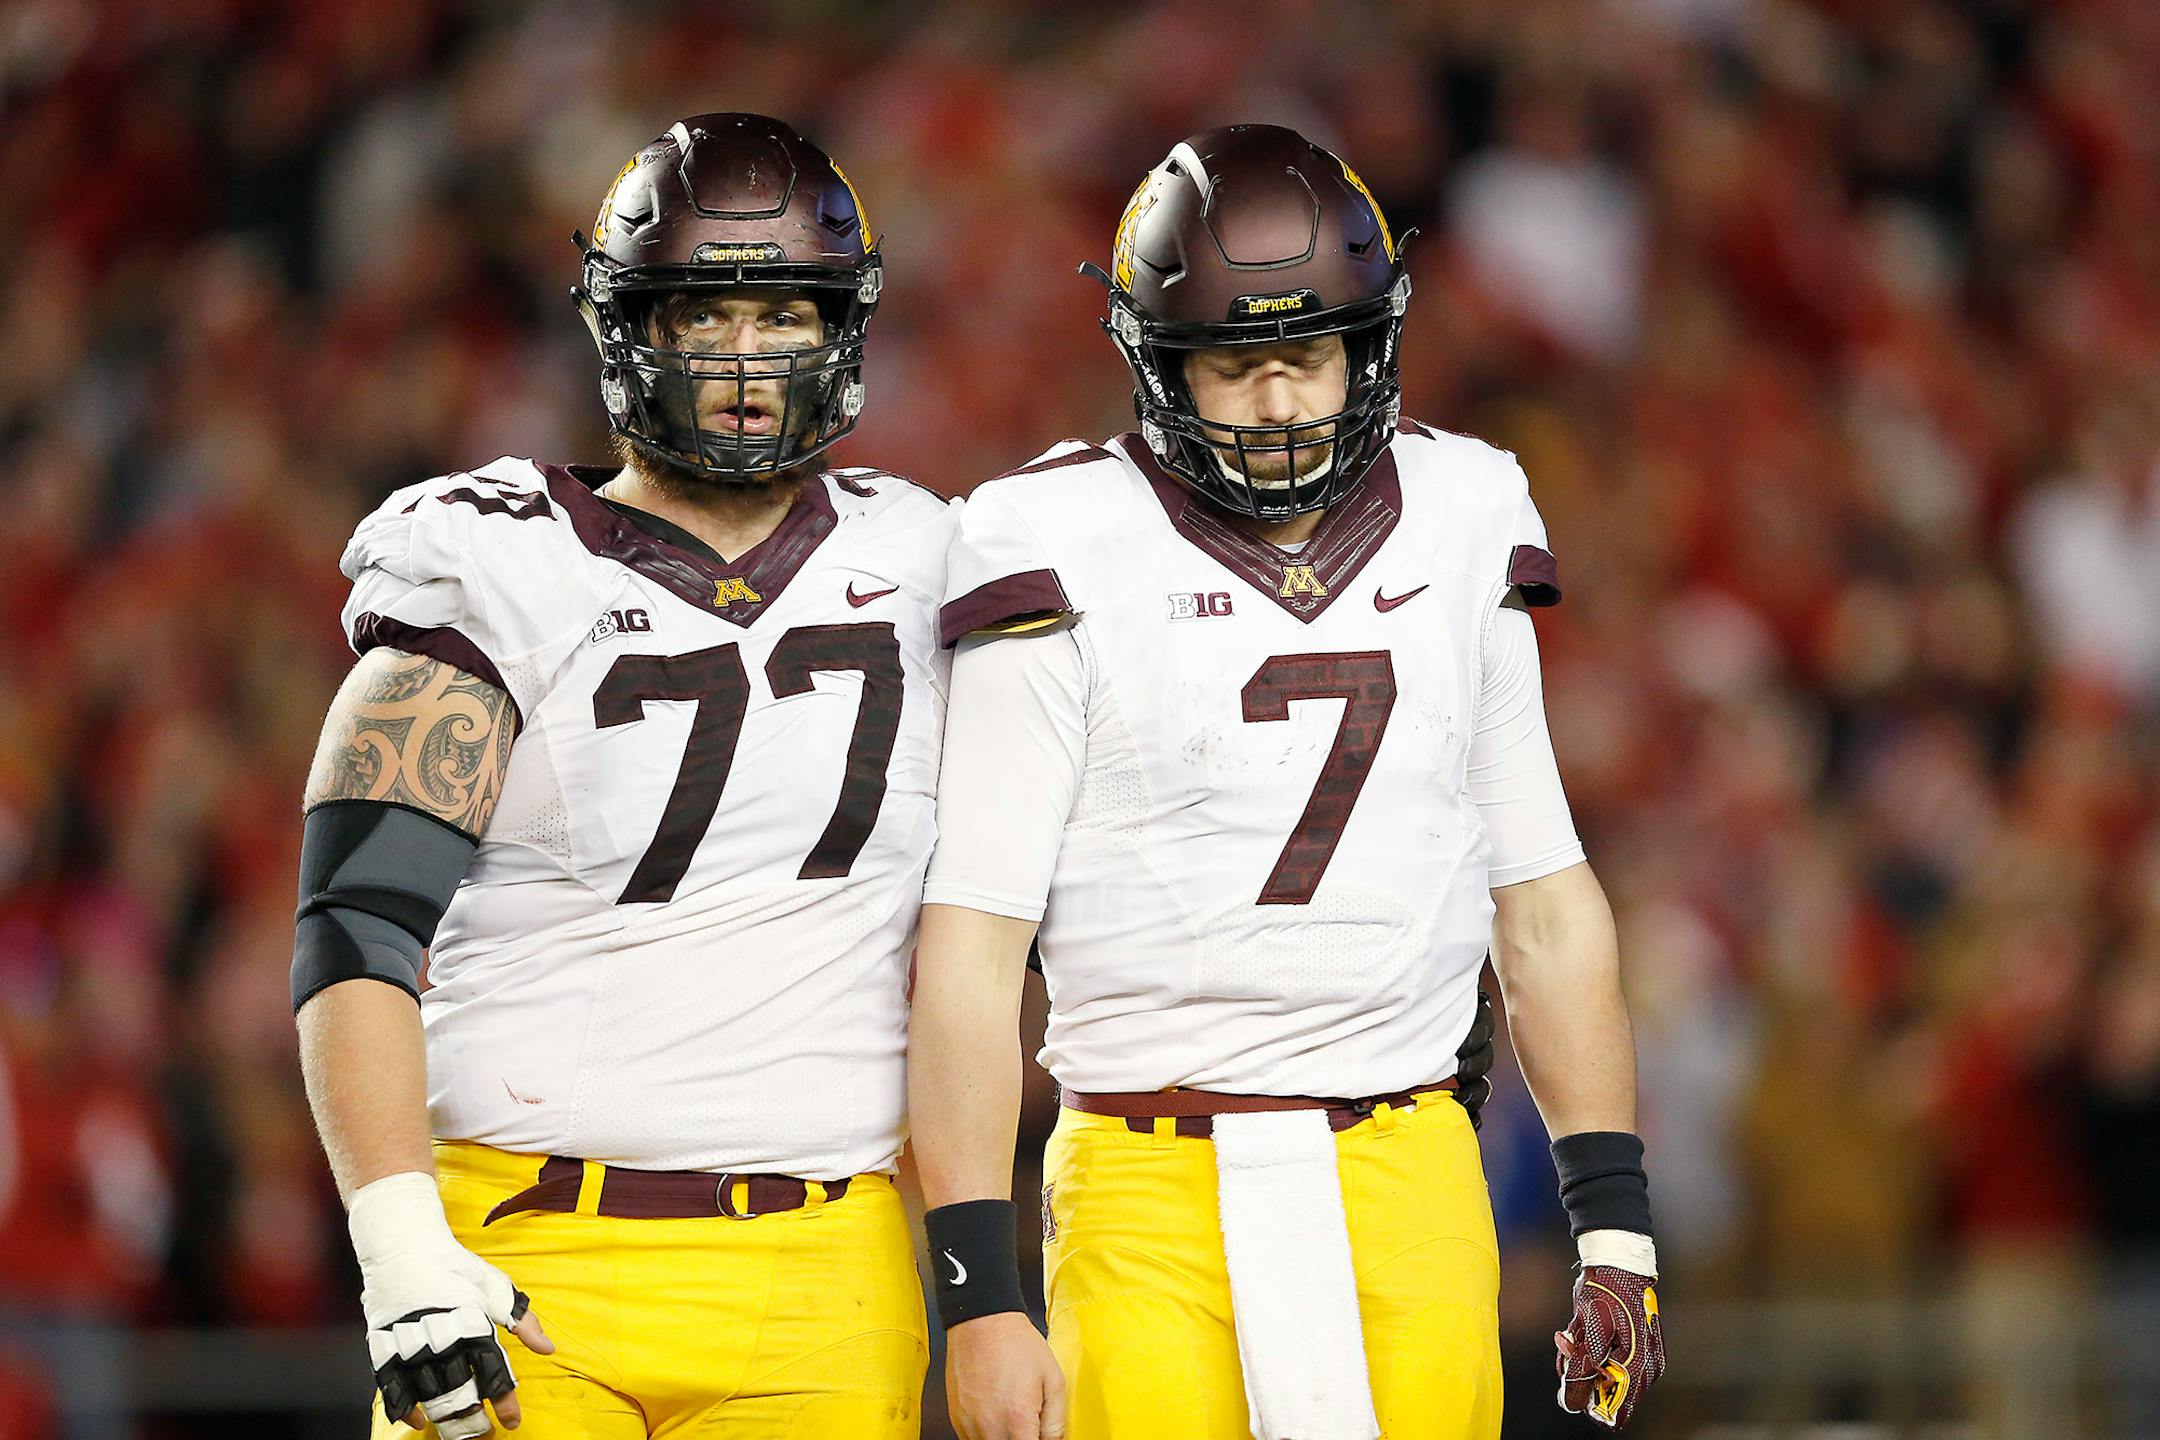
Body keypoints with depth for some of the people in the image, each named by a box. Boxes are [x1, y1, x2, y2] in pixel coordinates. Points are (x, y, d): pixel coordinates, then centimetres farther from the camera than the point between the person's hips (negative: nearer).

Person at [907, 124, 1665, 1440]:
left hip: (1407, 1183, 3)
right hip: (1153, 1193, -3)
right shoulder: (1073, 566, -4)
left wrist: (1616, 1226, 11)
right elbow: (970, 945, -6)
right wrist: (979, 1297, -12)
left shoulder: (1462, 538, 9)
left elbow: (1545, 903, 16)